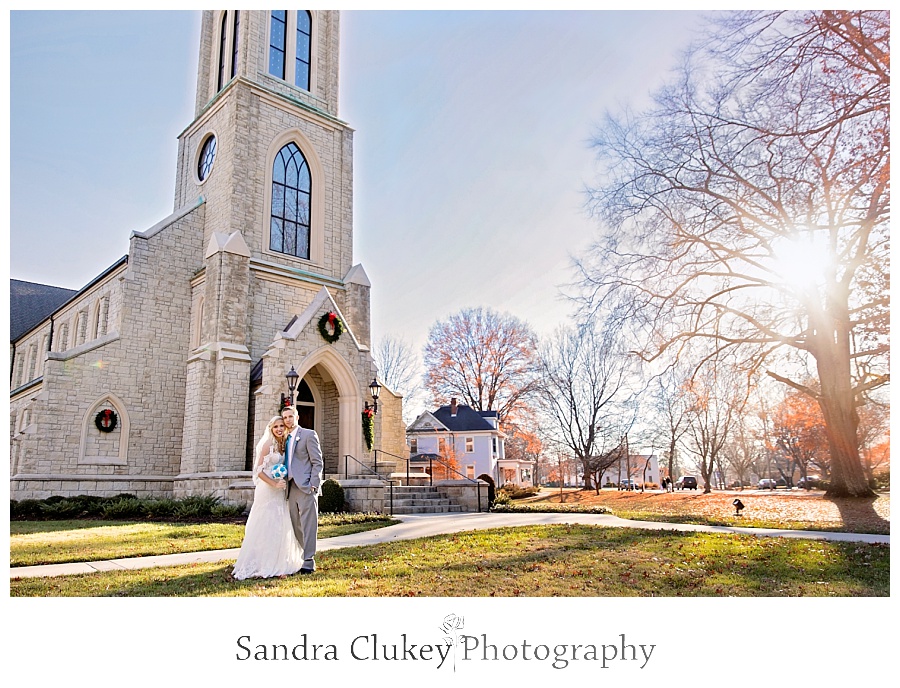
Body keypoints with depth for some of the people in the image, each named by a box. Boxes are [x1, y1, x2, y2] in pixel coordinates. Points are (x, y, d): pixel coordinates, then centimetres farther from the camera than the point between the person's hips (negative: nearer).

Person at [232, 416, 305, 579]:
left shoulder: (283, 444, 10)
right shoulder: (268, 444, -11)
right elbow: (259, 470, -13)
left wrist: (284, 483, 2)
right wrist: (274, 484, -19)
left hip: (279, 490, 7)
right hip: (267, 490, -7)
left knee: (280, 527, 10)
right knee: (266, 526, -3)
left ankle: (277, 564, 20)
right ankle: (262, 565, 7)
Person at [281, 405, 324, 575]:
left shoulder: (308, 434, -4)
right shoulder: (286, 439, 17)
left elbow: (318, 462, -8)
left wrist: (313, 485, -15)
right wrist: (283, 481, 8)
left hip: (306, 487, -7)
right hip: (292, 487, 7)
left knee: (308, 525, -4)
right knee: (295, 525, 12)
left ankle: (309, 562, 0)